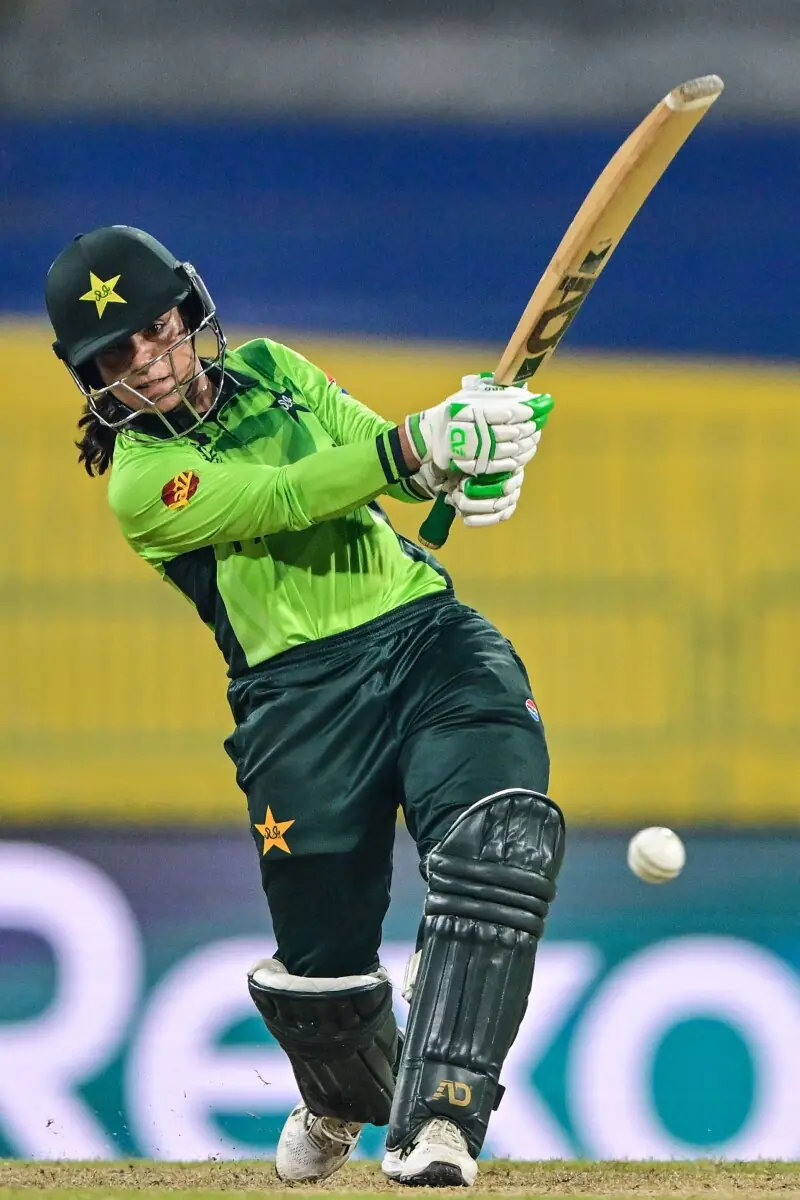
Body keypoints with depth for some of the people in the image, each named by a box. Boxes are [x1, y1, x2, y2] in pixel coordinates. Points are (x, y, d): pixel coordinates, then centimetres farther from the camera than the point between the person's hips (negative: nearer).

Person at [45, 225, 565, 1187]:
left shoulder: (268, 372, 13)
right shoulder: (142, 480, -5)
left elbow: (377, 452, 8)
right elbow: (286, 498, -19)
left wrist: (466, 468, -16)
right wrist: (421, 442, -32)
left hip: (428, 631, 3)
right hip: (304, 689, -3)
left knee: (502, 834, -25)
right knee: (323, 960, -1)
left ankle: (433, 1125, -30)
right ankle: (346, 1098, 38)